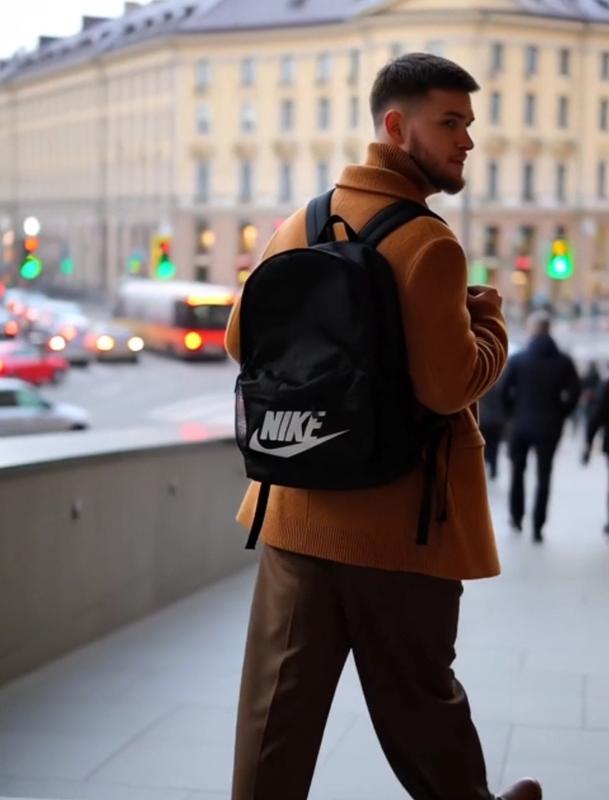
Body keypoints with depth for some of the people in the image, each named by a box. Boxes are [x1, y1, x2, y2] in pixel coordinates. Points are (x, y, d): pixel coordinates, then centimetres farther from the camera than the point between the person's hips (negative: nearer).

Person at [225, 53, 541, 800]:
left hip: (299, 503, 6)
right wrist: (489, 318, -4)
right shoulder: (427, 242, -18)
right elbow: (449, 386, -21)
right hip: (396, 514, -6)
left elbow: (242, 341, 12)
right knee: (416, 695, 13)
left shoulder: (298, 225, 5)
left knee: (278, 700, 9)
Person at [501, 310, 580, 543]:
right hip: (549, 427, 0)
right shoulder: (563, 361, -2)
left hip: (521, 425, 0)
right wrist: (560, 415, 5)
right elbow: (574, 393, -8)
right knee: (543, 477, 3)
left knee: (517, 471, 20)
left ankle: (516, 518, 24)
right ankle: (538, 528, 0)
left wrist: (513, 413, 8)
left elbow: (504, 390, -7)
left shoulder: (517, 359, -4)